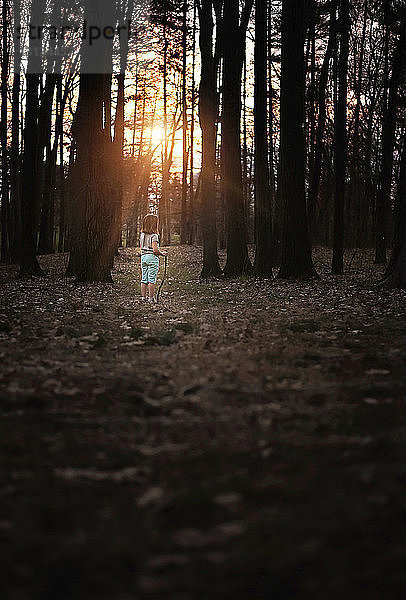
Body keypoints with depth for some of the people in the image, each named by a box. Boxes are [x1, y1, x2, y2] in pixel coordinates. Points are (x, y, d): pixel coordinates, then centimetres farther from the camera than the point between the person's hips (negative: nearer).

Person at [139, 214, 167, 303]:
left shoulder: (142, 235, 6)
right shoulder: (154, 236, -15)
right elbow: (155, 250, -21)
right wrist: (162, 254, -5)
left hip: (143, 257, 7)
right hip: (153, 258, -7)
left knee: (144, 278, 10)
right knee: (152, 279, -1)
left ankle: (144, 297, 13)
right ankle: (151, 298, 1)